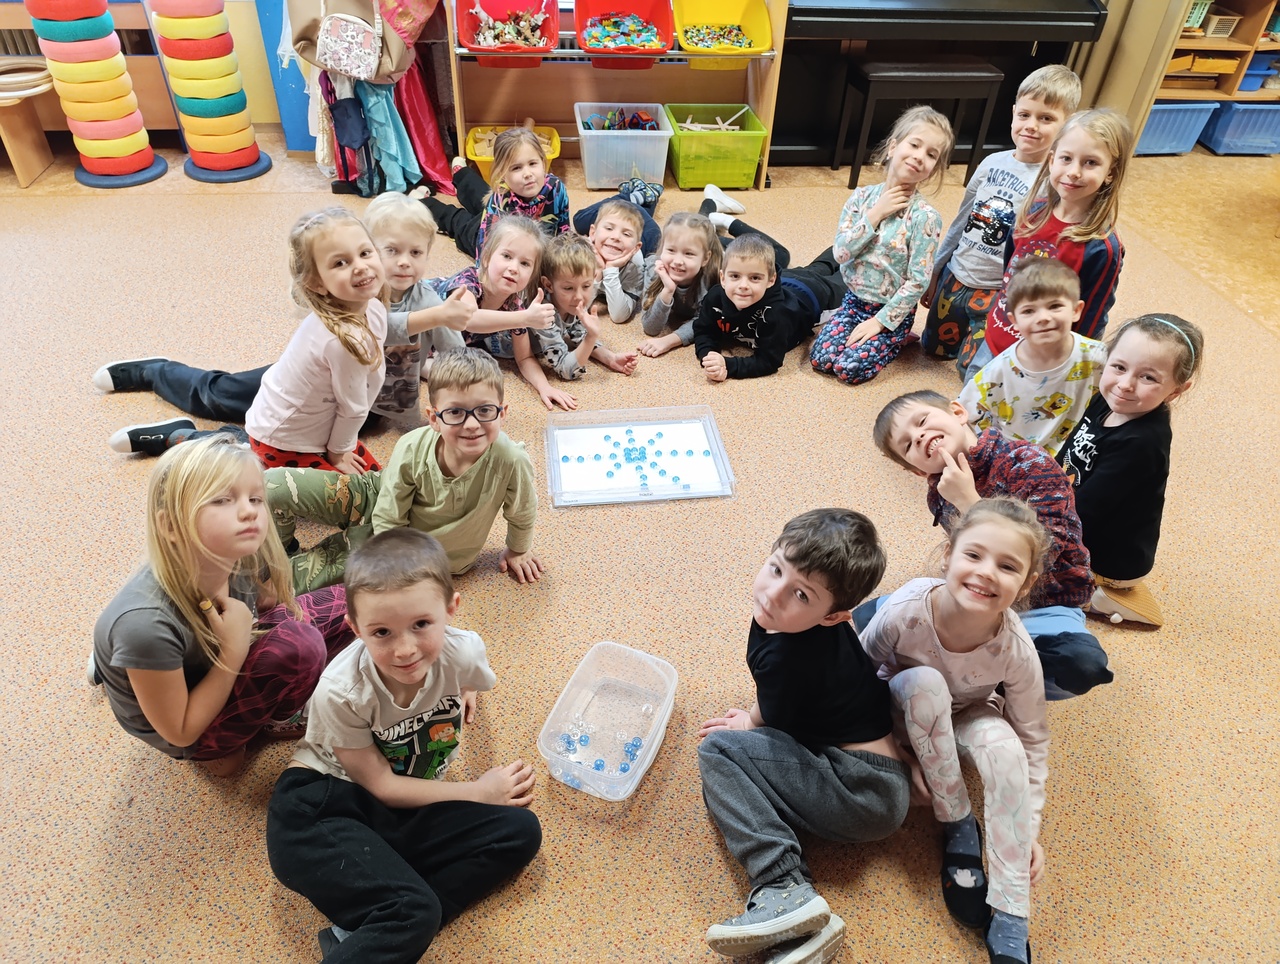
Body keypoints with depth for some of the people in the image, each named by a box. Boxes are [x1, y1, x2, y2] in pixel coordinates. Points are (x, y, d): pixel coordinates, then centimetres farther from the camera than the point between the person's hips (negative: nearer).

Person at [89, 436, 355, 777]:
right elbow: (180, 732, -24)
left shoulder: (246, 557, -22)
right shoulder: (146, 622, -39)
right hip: (188, 731, -6)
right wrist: (235, 650, -30)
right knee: (299, 645, -29)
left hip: (218, 661, 6)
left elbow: (267, 605, 4)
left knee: (340, 606, -2)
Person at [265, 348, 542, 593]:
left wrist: (517, 550, 5)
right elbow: (388, 519, -16)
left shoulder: (511, 461, -36)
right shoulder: (412, 448, -30)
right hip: (379, 500, 1)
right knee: (275, 485, -14)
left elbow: (522, 514, -12)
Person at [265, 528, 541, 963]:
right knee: (414, 911, -31)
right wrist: (479, 791, -10)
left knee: (519, 831, -15)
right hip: (321, 806, -6)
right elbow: (380, 784, -13)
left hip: (404, 810, 6)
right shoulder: (341, 691, -23)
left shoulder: (462, 652, -17)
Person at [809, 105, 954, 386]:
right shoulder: (862, 196, -4)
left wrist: (880, 321, -18)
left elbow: (918, 281, -17)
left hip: (893, 310, -4)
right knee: (820, 357, -11)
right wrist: (875, 215, -19)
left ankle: (895, 339, 10)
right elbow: (841, 252, -11)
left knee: (850, 368, -17)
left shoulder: (925, 217, -17)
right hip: (854, 299, 4)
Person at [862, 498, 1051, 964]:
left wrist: (1029, 827, -14)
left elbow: (1032, 741, -15)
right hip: (908, 712, -1)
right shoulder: (904, 611, -36)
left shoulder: (1017, 652, -31)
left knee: (1003, 746, -32)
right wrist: (905, 747, -17)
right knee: (924, 682, -35)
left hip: (966, 717, 1)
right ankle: (958, 827, -15)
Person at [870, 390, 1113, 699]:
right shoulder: (940, 494, -3)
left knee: (1083, 662, -36)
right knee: (866, 617, -7)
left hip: (1040, 608, -4)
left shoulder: (1029, 463, -19)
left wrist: (968, 501, -31)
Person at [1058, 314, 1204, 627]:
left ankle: (1097, 595, 5)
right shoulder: (1107, 401, -9)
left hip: (1109, 559, -8)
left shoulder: (1141, 443, -32)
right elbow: (1067, 461, 5)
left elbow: (1084, 509, -29)